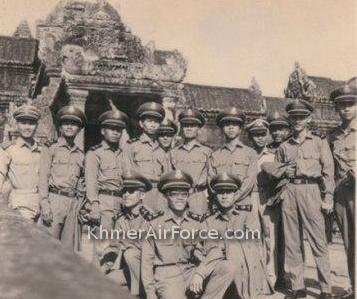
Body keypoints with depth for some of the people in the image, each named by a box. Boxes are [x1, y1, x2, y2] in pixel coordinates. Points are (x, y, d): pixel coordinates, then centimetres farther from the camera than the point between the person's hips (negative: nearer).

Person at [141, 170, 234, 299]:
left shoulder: (196, 222, 9)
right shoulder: (154, 223, 2)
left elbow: (200, 254, 13)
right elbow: (147, 260, 3)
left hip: (192, 272, 4)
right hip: (167, 276, -4)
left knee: (226, 268, -18)